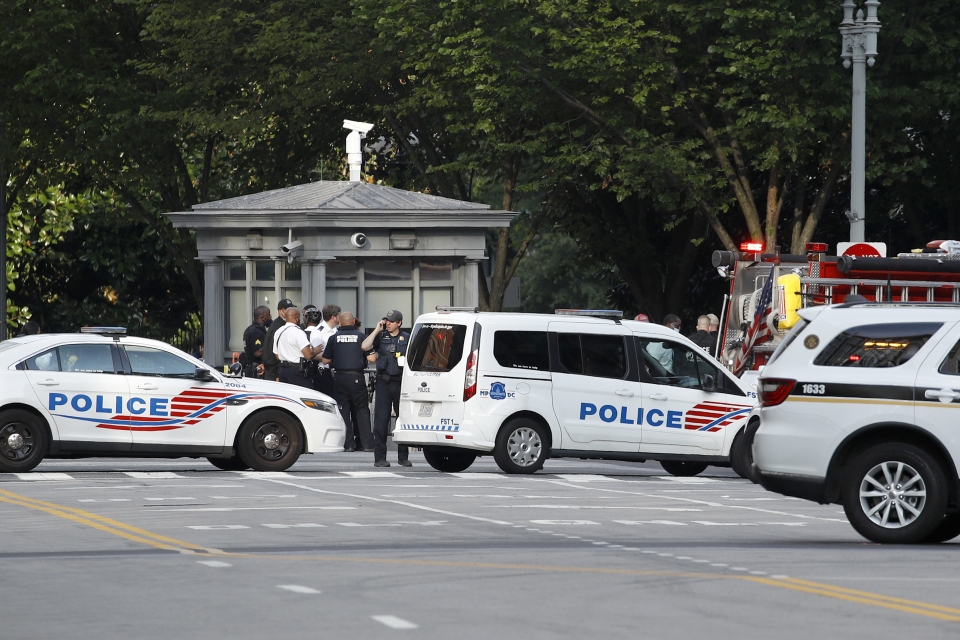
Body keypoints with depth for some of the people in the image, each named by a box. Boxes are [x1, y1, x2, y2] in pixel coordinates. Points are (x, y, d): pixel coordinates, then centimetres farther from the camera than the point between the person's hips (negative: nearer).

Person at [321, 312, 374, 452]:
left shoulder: (334, 338, 2)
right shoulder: (360, 336, -3)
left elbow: (325, 360, 5)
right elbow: (371, 358, -7)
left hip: (340, 377, 1)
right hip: (356, 378, -1)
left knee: (343, 410, 7)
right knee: (362, 410, 6)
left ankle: (347, 444, 4)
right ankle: (367, 443, 1)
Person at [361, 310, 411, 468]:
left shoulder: (407, 338, 9)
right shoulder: (381, 337, 8)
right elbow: (365, 346, -7)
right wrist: (377, 330, -5)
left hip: (401, 382, 1)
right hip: (384, 382, -1)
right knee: (381, 420, -4)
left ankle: (403, 457, 12)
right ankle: (380, 457, -2)